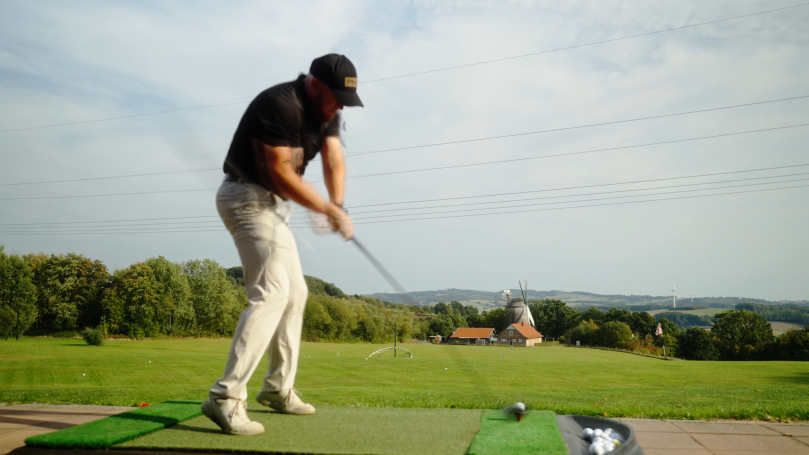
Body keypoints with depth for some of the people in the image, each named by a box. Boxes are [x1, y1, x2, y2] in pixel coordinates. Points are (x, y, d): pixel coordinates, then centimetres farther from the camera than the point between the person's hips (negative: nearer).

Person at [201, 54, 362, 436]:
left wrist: (338, 208, -20)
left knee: (295, 293, 12)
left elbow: (334, 161, -4)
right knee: (271, 292, -21)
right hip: (248, 197, -10)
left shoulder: (326, 112, 7)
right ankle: (226, 397, -21)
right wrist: (329, 210, -18)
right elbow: (280, 174, -23)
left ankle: (278, 389, 21)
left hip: (272, 205, 10)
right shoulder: (280, 104, -21)